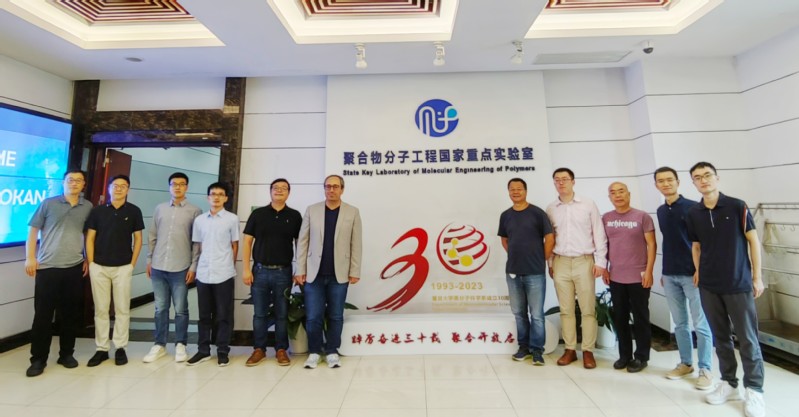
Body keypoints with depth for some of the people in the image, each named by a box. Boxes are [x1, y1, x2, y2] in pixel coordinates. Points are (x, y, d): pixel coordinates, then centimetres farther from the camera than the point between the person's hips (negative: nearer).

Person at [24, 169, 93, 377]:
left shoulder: (87, 207, 7)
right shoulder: (48, 203, 1)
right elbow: (33, 230, 3)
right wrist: (30, 258, -4)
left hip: (74, 267, 2)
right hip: (47, 267, -1)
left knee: (71, 314, 8)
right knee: (43, 314, 3)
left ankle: (66, 354, 21)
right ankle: (38, 359, 16)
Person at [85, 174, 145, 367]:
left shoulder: (134, 211, 0)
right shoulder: (97, 211, 3)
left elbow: (138, 239, 2)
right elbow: (90, 238, 5)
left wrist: (132, 264, -2)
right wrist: (91, 264, -1)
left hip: (123, 268, -1)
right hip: (99, 267, 1)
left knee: (122, 309, 5)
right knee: (100, 309, 9)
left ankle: (120, 348, 15)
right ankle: (101, 349, 19)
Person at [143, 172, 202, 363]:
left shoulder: (195, 211, -1)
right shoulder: (160, 208, 9)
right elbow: (152, 236, 13)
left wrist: (193, 266, -7)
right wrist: (149, 260, 9)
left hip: (180, 268, -3)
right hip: (158, 267, 3)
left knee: (180, 309, 5)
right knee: (160, 308, 12)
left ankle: (180, 345, 19)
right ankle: (159, 345, 25)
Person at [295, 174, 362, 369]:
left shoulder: (352, 212, 2)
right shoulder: (312, 210, 4)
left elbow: (356, 244, 0)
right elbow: (302, 241, 3)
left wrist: (355, 271, -4)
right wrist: (300, 270, -1)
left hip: (339, 274, 0)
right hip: (314, 273, 1)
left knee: (335, 316, 10)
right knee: (313, 316, 6)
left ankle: (332, 351, 26)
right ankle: (314, 352, 25)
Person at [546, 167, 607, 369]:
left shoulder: (588, 205, 1)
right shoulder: (550, 209, 6)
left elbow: (599, 235, 1)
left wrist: (600, 261, -4)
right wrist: (550, 263, 8)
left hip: (584, 262, -2)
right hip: (561, 263, 2)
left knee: (588, 309, 5)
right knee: (566, 309, 8)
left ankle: (588, 351, 18)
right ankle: (570, 349, 19)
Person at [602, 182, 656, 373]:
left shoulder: (642, 216, -5)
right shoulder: (605, 218, 4)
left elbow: (651, 245, -5)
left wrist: (649, 271, -11)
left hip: (638, 277, -3)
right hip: (615, 277, 3)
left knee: (640, 318, 8)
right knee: (620, 318, 11)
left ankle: (641, 357, 22)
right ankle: (624, 354, 25)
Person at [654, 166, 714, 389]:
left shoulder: (693, 207, -7)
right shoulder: (661, 211, 9)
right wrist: (663, 271, 16)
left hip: (692, 274, -5)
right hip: (670, 275, 5)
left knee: (700, 325, 4)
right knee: (680, 323, 13)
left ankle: (705, 369, 15)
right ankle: (685, 363, 25)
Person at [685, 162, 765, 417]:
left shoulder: (737, 207, -5)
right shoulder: (693, 214, 2)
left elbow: (753, 241, -2)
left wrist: (757, 276, -3)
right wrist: (698, 272, 6)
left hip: (739, 284, -3)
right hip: (709, 286, 3)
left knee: (747, 339, 4)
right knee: (720, 337, 12)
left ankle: (754, 390, 19)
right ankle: (729, 384, 25)